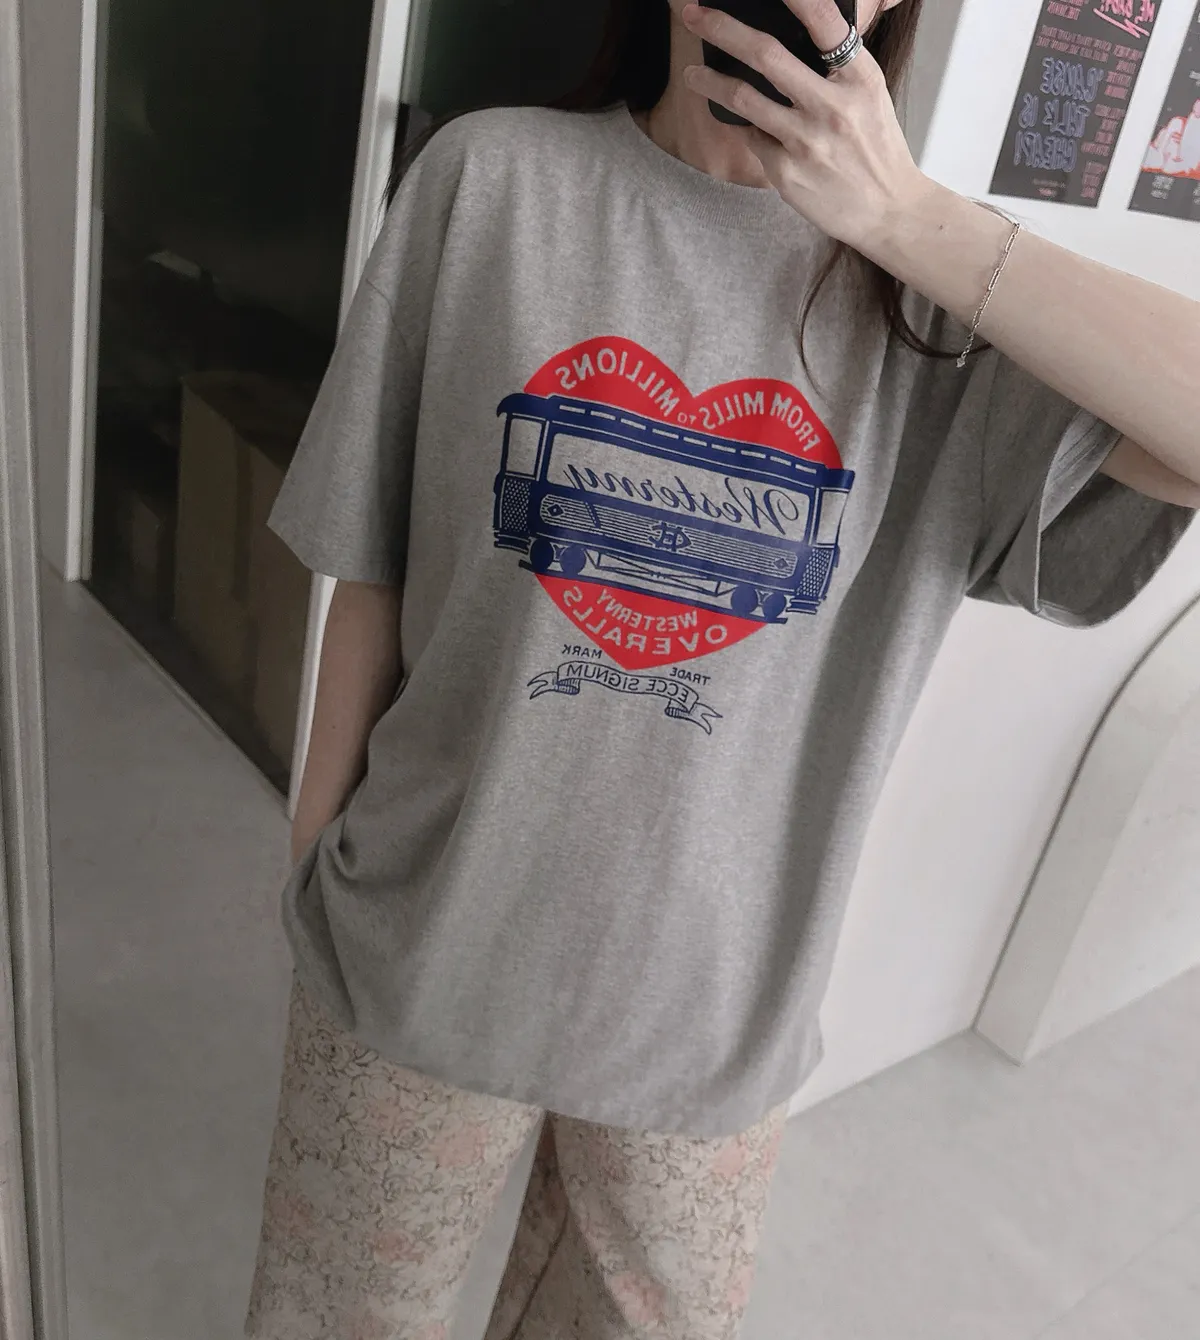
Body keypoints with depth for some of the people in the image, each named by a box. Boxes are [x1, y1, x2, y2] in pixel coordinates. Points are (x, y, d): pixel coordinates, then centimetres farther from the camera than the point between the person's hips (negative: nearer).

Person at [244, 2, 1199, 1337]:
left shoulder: (936, 297, -7)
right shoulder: (493, 175, -8)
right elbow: (372, 567, -4)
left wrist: (908, 219, -22)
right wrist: (315, 854, 3)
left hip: (715, 1000, 1)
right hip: (420, 951, 0)